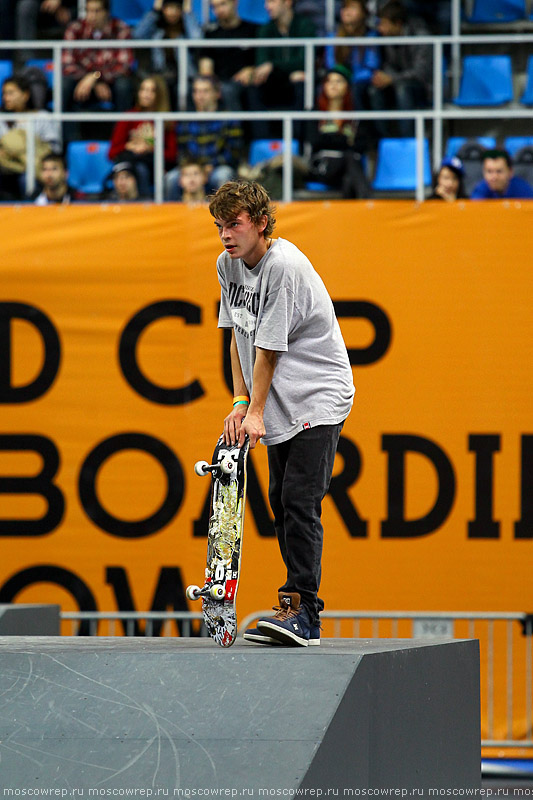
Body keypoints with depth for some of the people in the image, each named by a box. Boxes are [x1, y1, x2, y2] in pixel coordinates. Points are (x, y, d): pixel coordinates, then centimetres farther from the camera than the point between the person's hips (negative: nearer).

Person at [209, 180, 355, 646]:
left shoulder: (284, 266, -21)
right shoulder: (229, 265, 4)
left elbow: (269, 347, -18)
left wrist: (255, 412, -15)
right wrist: (240, 403, 3)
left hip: (318, 397, -8)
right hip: (280, 407, 8)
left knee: (300, 500, -16)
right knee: (281, 501, 7)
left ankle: (303, 612, -19)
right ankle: (298, 605, 13)